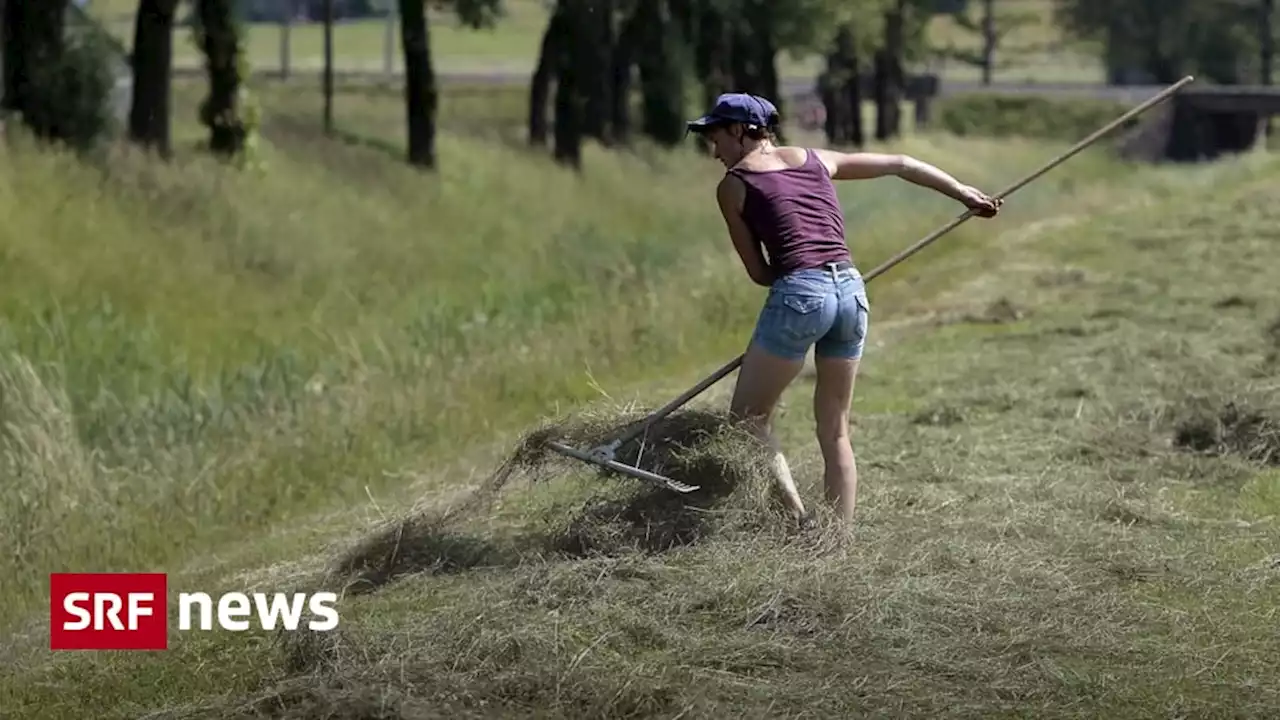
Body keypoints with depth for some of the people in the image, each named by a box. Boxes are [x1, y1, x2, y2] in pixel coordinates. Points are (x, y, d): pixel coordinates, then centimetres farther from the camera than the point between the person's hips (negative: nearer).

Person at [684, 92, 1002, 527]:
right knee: (835, 431, 14)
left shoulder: (733, 186, 7)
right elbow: (900, 165, 25)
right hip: (852, 293, 6)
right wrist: (964, 193, 32)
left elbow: (758, 273, 7)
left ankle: (797, 521, -7)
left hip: (799, 294, -5)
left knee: (748, 420, 6)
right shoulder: (816, 160, 19)